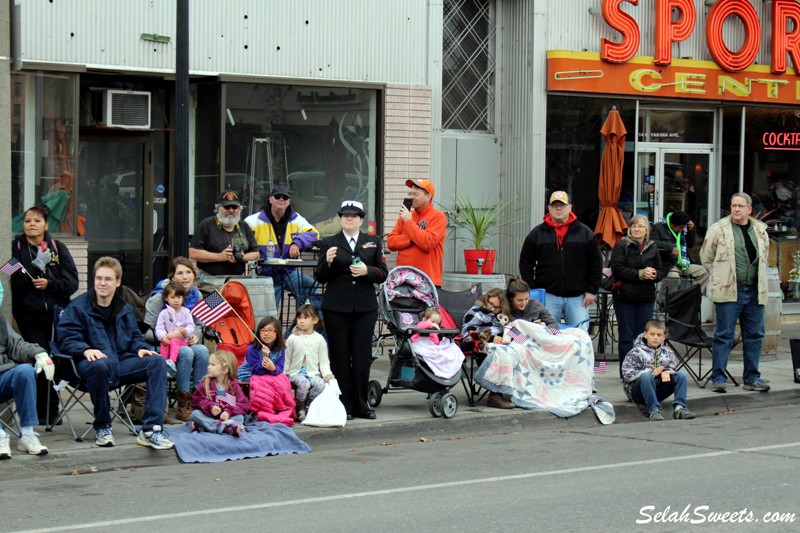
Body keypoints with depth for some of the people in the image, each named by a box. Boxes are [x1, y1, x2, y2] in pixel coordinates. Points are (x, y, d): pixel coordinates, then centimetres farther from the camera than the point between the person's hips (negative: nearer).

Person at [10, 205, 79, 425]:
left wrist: (49, 283, -12)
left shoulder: (58, 248, 10)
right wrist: (37, 265, -16)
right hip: (29, 317, -2)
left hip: (57, 314, 2)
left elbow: (72, 282, 4)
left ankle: (48, 411, 11)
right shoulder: (16, 248, 6)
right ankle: (46, 412, -1)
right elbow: (14, 283, -5)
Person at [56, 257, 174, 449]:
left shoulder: (125, 309, 21)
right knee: (100, 365, -42)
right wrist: (86, 350, -26)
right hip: (91, 361, -5)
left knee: (157, 362, -19)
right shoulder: (77, 307, 2)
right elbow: (66, 339, -6)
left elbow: (134, 336, 26)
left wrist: (140, 348, 1)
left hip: (121, 361, 5)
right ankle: (102, 427, -20)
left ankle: (150, 430, -27)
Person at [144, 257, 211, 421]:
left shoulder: (196, 296, 6)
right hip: (160, 346, -5)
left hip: (186, 343, 5)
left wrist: (194, 336, -7)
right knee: (186, 353, -34)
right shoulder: (159, 297, -11)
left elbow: (198, 324, 16)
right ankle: (183, 406, -27)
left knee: (202, 351, -27)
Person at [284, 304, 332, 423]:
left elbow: (324, 361, 8)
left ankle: (309, 405, -7)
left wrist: (327, 374, -8)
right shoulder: (292, 338, 4)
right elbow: (287, 359, 8)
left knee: (320, 384, -30)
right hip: (296, 372, -2)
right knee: (304, 384, -33)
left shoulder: (319, 339, 6)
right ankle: (300, 408, -10)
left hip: (313, 372, 2)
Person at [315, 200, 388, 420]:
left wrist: (367, 271, -11)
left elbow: (383, 274, 7)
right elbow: (320, 277, 4)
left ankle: (361, 404, 8)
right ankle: (343, 405, 4)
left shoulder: (373, 242, 12)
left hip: (365, 307, 1)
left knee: (362, 356, 0)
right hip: (336, 307, -1)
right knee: (340, 356, -1)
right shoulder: (329, 243, 8)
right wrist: (328, 262, -15)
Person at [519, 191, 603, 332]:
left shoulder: (585, 233, 6)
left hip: (577, 297, 0)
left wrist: (592, 291, 1)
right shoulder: (537, 234, 6)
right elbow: (525, 263, 8)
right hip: (548, 297, 0)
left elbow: (596, 263, 8)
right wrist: (532, 292, 0)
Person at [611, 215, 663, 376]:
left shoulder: (652, 248, 12)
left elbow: (660, 271, 12)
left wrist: (654, 274, -12)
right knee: (626, 336, 2)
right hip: (625, 296, -3)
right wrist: (640, 274, -18)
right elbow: (617, 269, -12)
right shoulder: (621, 246, -1)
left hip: (646, 298, 3)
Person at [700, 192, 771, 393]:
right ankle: (718, 378, 3)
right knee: (724, 336, -2)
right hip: (729, 292, -5)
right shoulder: (718, 230, -4)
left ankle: (752, 378, 18)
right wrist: (720, 277, 2)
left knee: (755, 335, 9)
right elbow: (706, 257, 4)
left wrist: (758, 278, 15)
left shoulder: (760, 231, 9)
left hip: (755, 292, 5)